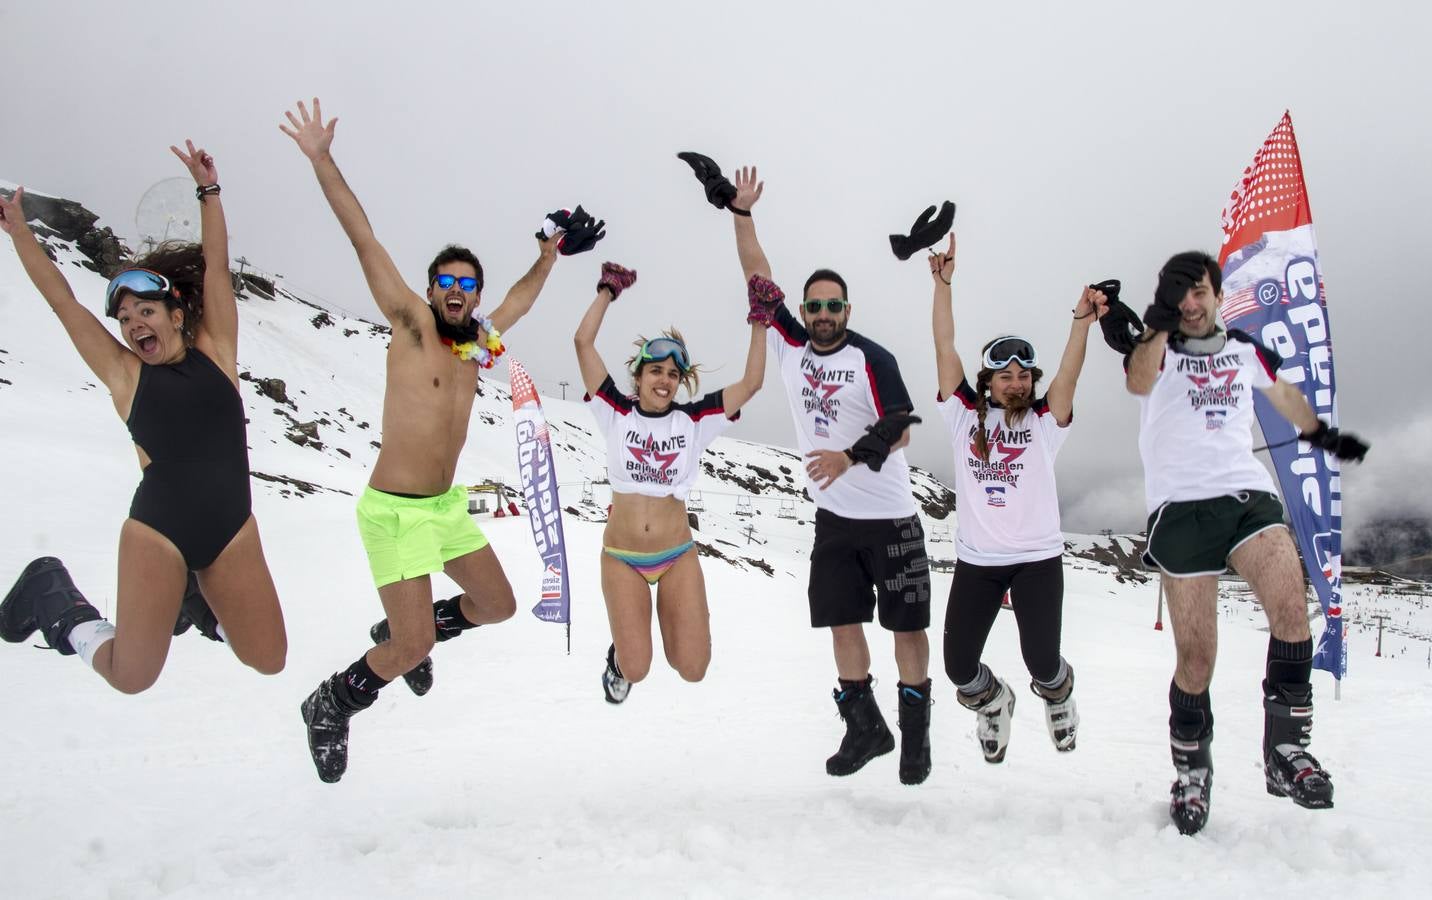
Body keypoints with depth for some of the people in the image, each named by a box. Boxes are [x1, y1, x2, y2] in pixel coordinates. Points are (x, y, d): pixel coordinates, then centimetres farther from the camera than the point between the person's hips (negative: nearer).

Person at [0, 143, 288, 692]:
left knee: (270, 660, 3)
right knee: (131, 677, -2)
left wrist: (208, 190, 4)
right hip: (157, 532, -2)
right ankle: (50, 591, 26)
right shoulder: (126, 375, 4)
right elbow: (63, 301, 5)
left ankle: (195, 601, 30)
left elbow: (215, 268, 5)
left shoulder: (214, 352, 7)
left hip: (233, 533, 2)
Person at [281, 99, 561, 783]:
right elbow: (365, 240, -14)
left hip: (447, 506, 8)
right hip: (395, 512, -7)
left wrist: (547, 259, 26)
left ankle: (403, 634, 40)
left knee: (498, 605, 17)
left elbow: (520, 299, 28)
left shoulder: (478, 341, 8)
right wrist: (321, 160, -17)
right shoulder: (411, 324, -8)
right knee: (412, 649, -11)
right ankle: (330, 706, 16)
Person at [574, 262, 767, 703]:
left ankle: (666, 616, 29)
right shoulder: (617, 413, -3)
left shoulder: (693, 419, -1)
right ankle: (621, 650, 32)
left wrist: (759, 320, -11)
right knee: (636, 670, -5)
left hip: (678, 555, 1)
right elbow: (583, 342, -8)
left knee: (693, 669, -3)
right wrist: (609, 289, -3)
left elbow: (751, 382, -8)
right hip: (622, 557, -1)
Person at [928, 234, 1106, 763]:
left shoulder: (1045, 423, 5)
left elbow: (1068, 374, -11)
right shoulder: (965, 416, 5)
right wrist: (943, 283, -6)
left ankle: (1058, 697, 37)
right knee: (958, 667, -2)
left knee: (1042, 663, -3)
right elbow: (945, 348, 0)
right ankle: (992, 704, 35)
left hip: (1038, 558, -1)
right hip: (976, 560, 1)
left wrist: (1083, 322, -26)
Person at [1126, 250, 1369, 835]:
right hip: (1179, 507, -3)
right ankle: (1192, 771, 16)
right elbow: (1137, 382, -17)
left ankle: (1286, 748, -9)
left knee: (1291, 604, -24)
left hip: (1248, 494, 3)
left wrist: (1321, 434, 48)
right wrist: (1160, 323, -26)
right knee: (1196, 658, -5)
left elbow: (1283, 393, 39)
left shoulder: (1245, 349, 19)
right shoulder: (1157, 348, 8)